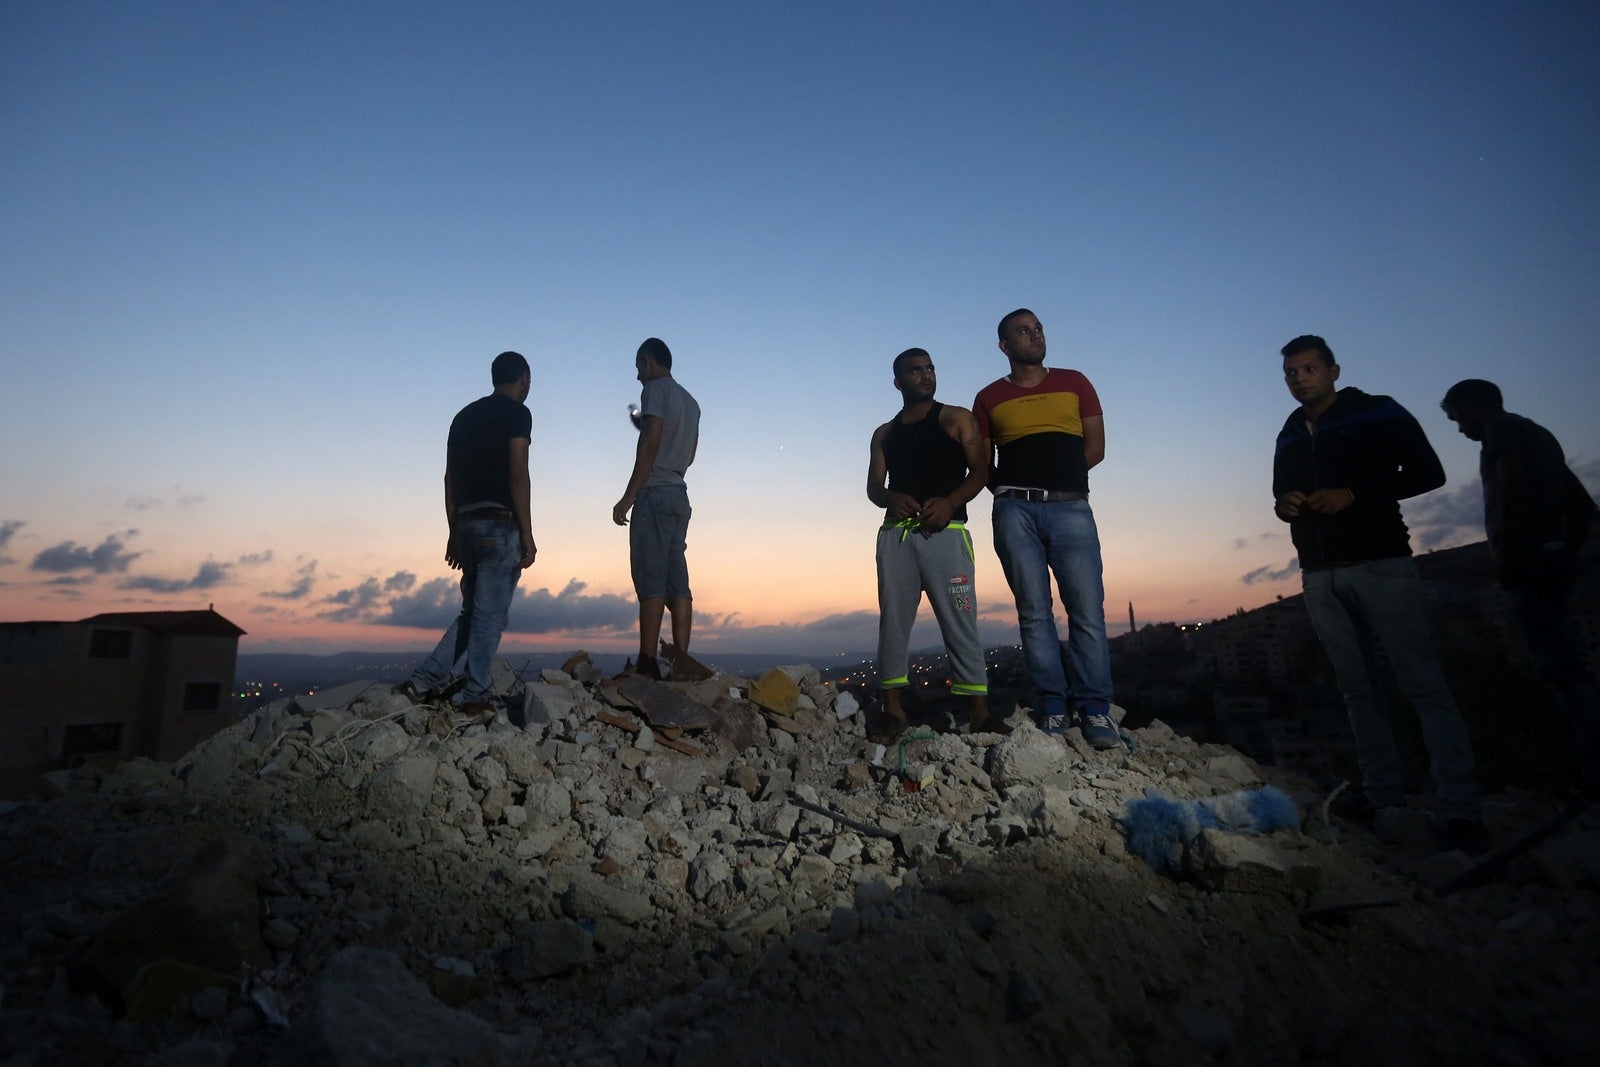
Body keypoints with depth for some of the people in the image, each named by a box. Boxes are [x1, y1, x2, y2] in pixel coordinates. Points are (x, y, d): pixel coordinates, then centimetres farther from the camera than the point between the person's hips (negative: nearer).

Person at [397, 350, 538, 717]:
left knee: (473, 612, 17)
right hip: (500, 525, -7)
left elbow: (450, 479, 17)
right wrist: (527, 533, -12)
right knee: (490, 615, -2)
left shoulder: (464, 415, 20)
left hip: (466, 524, 8)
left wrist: (454, 533, 20)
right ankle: (472, 697, 2)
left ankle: (424, 681, 13)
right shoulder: (516, 413, -3)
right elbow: (517, 474, -12)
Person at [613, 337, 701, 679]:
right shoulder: (690, 401, 23)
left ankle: (647, 664, -15)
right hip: (680, 496, 8)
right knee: (678, 583, 2)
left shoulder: (655, 389, -1)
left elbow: (649, 445, -12)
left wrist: (627, 497, -14)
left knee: (651, 582, -12)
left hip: (655, 493, -8)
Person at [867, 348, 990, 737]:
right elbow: (873, 488, 15)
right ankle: (893, 709, 3)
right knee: (893, 620, -1)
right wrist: (892, 498, -8)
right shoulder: (884, 434, 22)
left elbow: (981, 470, 2)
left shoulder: (956, 419, 12)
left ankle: (980, 713, -9)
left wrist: (950, 501, -15)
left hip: (945, 532, -4)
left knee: (959, 621, -9)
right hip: (895, 534, 4)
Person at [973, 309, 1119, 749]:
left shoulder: (1073, 383, 16)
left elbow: (1095, 448, 11)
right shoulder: (989, 398, 15)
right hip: (1016, 511, 0)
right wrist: (1013, 489, 1)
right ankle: (1051, 705, 4)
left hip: (1071, 507, 0)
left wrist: (1057, 476, 3)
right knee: (1034, 611, -2)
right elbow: (982, 464, 13)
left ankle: (1094, 708, -1)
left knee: (1087, 609, -7)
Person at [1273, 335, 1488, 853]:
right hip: (1320, 576, 5)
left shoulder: (1378, 415, 2)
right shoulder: (1289, 436, 17)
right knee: (1357, 688, 7)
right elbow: (1282, 494, 25)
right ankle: (1382, 790, 14)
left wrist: (1354, 494, -15)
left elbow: (1428, 473, -3)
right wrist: (1282, 504, 0)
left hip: (1381, 564, -5)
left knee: (1423, 682, -7)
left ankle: (1460, 806, -3)